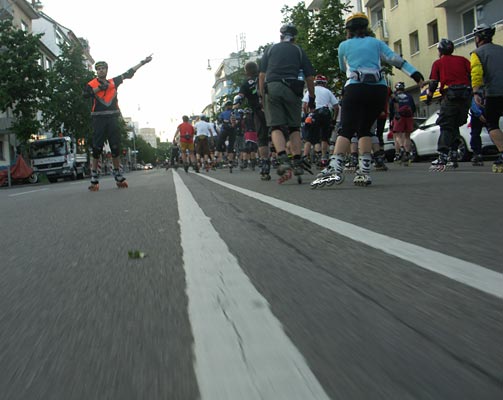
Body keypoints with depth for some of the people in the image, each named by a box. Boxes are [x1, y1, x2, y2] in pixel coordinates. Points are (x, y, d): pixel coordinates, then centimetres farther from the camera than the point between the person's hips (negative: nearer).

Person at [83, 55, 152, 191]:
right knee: (97, 149, -4)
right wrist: (99, 88, -13)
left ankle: (118, 176, 11)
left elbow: (128, 74, 20)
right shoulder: (92, 84, 7)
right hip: (99, 119, -3)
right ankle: (94, 179, 0)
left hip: (113, 119, 3)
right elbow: (85, 94, -11)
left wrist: (142, 62, 22)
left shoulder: (113, 82, 15)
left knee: (116, 148, 3)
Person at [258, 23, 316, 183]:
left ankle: (283, 160, -23)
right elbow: (309, 77, 11)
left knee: (276, 127, -4)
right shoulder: (299, 51, 17)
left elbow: (261, 75, 8)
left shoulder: (270, 50, 18)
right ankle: (297, 163, 4)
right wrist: (312, 98, 18)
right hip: (293, 90, 1)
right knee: (294, 127, 10)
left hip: (272, 87, -1)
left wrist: (262, 95, 10)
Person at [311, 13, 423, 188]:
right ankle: (364, 171, 2)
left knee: (346, 130, -8)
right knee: (364, 129, 11)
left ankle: (335, 169, -26)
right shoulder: (376, 43, 18)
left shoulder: (344, 46, 15)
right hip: (379, 88, 3)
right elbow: (395, 58, 6)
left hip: (355, 88, -2)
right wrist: (415, 74, -2)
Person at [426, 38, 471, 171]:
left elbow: (433, 83, 2)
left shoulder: (438, 63, 9)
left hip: (450, 95, -4)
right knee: (455, 126, 14)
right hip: (466, 95, 4)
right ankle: (453, 157, 10)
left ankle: (442, 158, -19)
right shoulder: (462, 60, 17)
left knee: (446, 127, -5)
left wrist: (428, 97, 14)